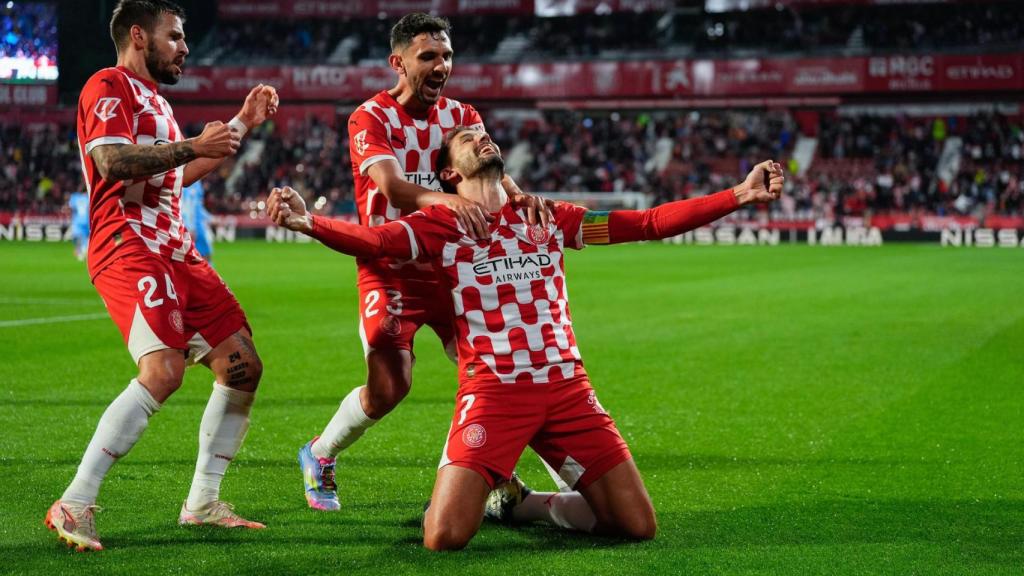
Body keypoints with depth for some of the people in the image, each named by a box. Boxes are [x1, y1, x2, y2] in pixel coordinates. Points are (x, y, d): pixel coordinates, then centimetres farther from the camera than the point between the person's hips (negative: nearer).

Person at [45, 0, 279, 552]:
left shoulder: (154, 99, 26)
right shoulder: (109, 86, -4)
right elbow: (112, 161, -20)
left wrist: (241, 123, 34)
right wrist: (193, 145, -15)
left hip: (176, 251, 10)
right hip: (130, 249, -10)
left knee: (243, 367, 6)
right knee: (163, 369, -26)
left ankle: (202, 503, 15)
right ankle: (73, 507, -22)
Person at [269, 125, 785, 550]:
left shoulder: (547, 217, 14)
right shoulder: (440, 224, 2)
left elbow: (650, 223, 12)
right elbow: (370, 240, -16)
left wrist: (739, 195, 4)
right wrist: (306, 220, -37)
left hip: (565, 384, 4)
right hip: (491, 389, -4)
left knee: (639, 526, -1)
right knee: (445, 537, -20)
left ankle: (518, 502, 22)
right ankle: (476, 494, 18)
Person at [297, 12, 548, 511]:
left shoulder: (461, 116, 5)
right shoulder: (370, 118, -10)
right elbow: (392, 188, -28)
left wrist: (518, 195, -37)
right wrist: (446, 199, -48)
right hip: (390, 269, -5)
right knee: (388, 387, -14)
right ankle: (319, 456, 15)